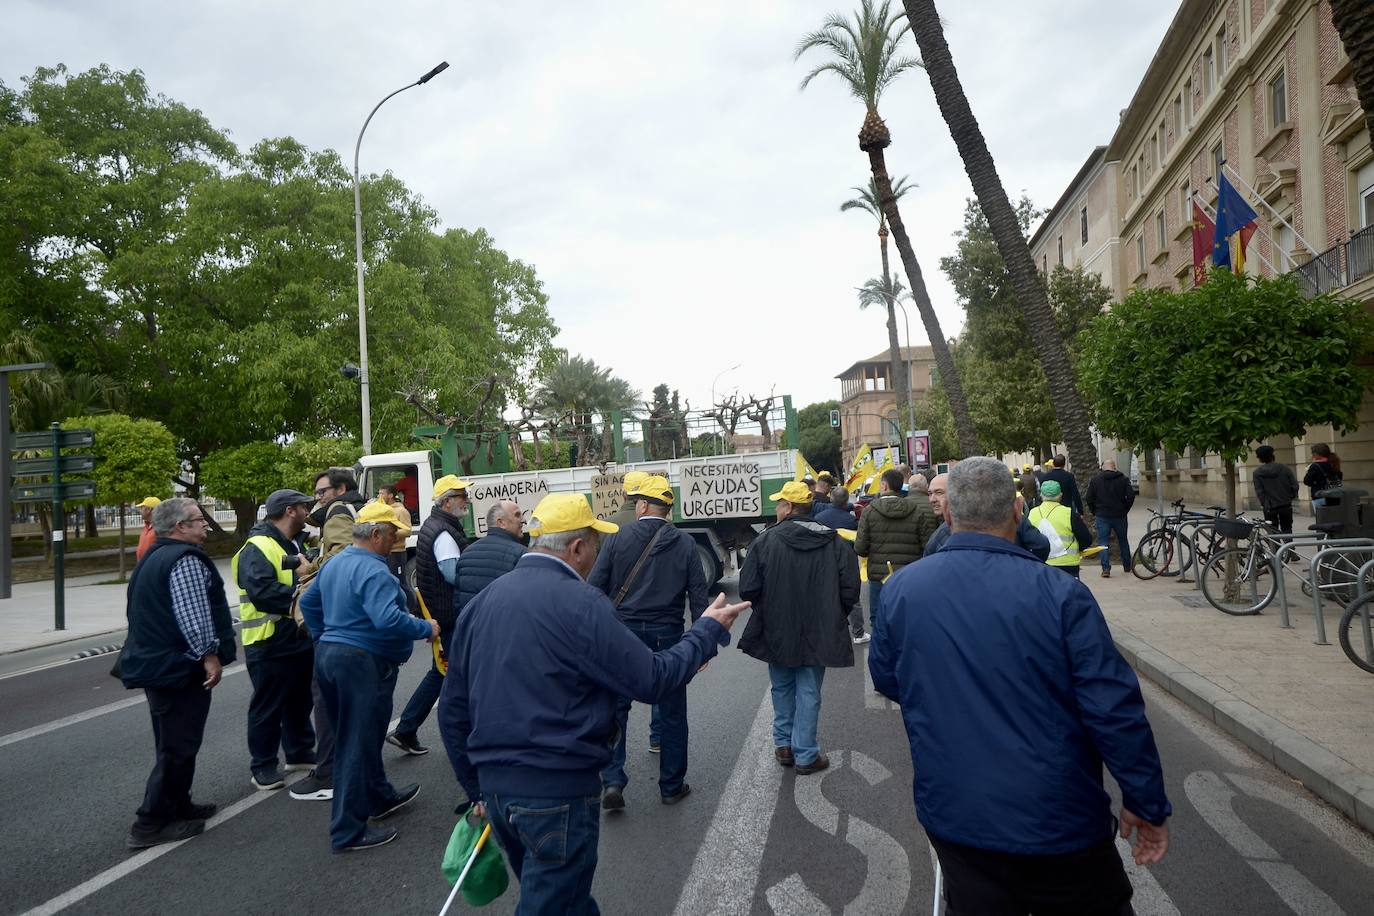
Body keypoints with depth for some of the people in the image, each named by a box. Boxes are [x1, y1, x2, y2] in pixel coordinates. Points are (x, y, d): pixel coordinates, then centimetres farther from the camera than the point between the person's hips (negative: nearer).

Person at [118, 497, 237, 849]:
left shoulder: (154, 557, 16)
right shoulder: (184, 559, -18)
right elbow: (192, 614, -26)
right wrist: (209, 653, -19)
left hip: (155, 662, 11)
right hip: (179, 666, -11)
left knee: (174, 743, 21)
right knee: (178, 747, -2)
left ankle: (178, 807, 32)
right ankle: (151, 824, 4)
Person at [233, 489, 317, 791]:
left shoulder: (294, 545, 15)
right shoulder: (257, 549, -18)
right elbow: (264, 593, -30)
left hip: (302, 639, 9)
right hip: (271, 644, -9)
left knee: (301, 701, 20)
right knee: (268, 707, 3)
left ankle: (299, 752, 34)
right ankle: (263, 766, 15)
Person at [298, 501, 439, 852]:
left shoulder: (334, 564, 11)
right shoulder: (373, 571, -21)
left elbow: (308, 603, 23)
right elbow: (388, 619, -32)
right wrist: (427, 629, -19)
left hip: (327, 654, 10)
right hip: (364, 662, -10)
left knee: (356, 736, 22)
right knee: (359, 744, -1)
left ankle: (381, 797, 39)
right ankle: (348, 831, 6)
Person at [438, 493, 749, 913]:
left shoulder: (481, 602, 5)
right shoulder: (579, 603, -17)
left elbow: (452, 709, 10)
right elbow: (653, 680, -14)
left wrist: (477, 788, 19)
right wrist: (707, 630, 1)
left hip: (495, 785, 7)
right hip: (558, 790, -7)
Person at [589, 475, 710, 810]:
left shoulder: (617, 538, -4)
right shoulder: (685, 544, 0)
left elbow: (594, 588, -5)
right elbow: (699, 597, 0)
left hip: (622, 633, 0)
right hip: (667, 636, 1)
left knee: (614, 709, 11)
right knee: (672, 713, 12)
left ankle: (612, 781, 3)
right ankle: (672, 786, 21)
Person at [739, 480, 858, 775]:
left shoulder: (766, 541, -12)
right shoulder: (834, 542, -7)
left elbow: (748, 589, -12)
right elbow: (850, 590, -7)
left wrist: (767, 612, 8)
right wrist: (831, 618, 10)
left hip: (776, 632, 0)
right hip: (818, 635, 0)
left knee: (782, 688, 20)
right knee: (809, 693, 10)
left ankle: (784, 745, 30)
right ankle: (805, 756, 15)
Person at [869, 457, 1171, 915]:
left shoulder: (901, 589, -7)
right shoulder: (1061, 594, -17)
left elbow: (885, 678, 8)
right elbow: (1115, 711, -15)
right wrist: (1149, 805, -3)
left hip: (953, 819, 2)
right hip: (1059, 825, -2)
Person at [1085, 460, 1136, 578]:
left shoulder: (1095, 480, -2)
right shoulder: (1123, 479, 0)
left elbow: (1089, 498, -5)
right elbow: (1131, 496, -6)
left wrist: (1094, 512, 8)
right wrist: (1125, 510, 6)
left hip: (1102, 516, -2)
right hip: (1119, 515, 2)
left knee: (1103, 542, 0)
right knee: (1123, 540, 18)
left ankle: (1106, 569, -10)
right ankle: (1127, 566, 29)